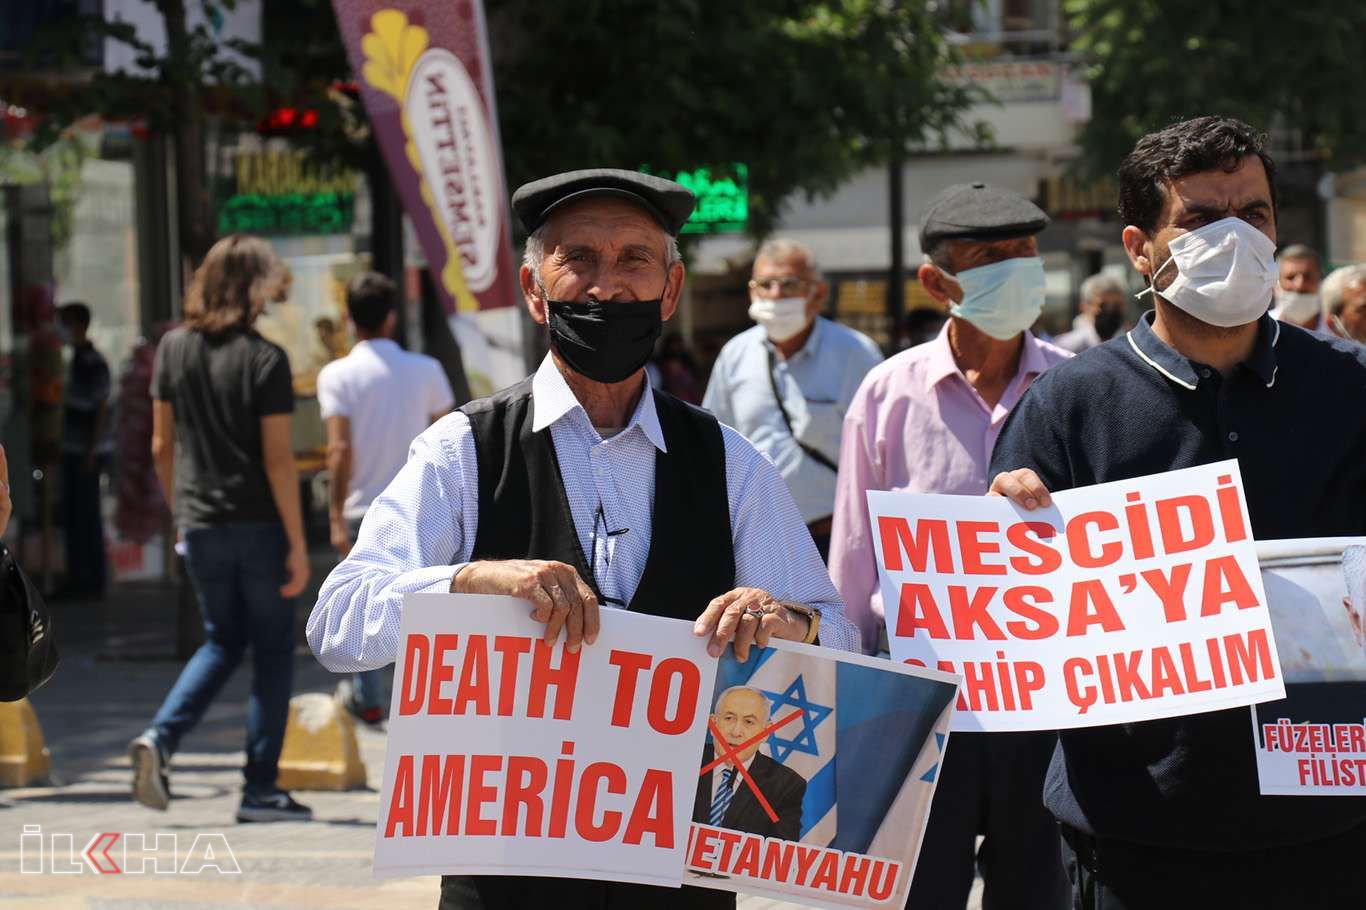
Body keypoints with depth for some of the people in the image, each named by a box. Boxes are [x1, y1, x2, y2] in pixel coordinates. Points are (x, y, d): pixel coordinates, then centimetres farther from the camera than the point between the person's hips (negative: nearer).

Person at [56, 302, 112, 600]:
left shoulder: (94, 363, -12)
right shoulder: (74, 360, 13)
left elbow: (100, 409, -14)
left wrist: (92, 451, -17)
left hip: (87, 453, -8)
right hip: (71, 452, 8)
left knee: (88, 516, -4)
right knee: (71, 516, 10)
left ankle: (95, 581, 1)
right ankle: (77, 580, 16)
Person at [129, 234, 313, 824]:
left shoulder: (172, 349, 3)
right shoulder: (265, 360, -11)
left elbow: (162, 446, 8)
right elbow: (278, 460, -13)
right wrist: (297, 544, -9)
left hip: (200, 526, 5)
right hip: (258, 525, -5)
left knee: (222, 642, 19)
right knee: (272, 652, 6)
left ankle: (161, 737, -3)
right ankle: (260, 790, 6)